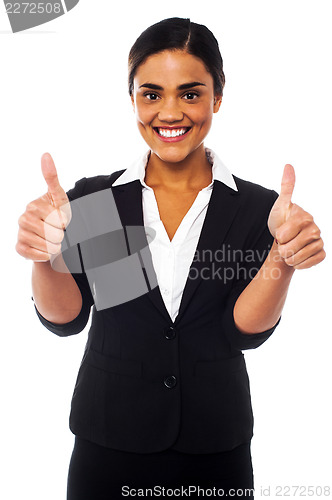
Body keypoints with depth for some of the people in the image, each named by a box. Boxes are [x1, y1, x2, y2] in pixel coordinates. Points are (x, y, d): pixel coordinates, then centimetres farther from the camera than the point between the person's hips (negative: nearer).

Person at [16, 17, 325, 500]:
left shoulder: (256, 207, -6)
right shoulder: (92, 198, -4)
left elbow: (245, 330, -13)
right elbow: (65, 319, -13)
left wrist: (284, 256, -31)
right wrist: (47, 255, -33)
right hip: (107, 448, 0)